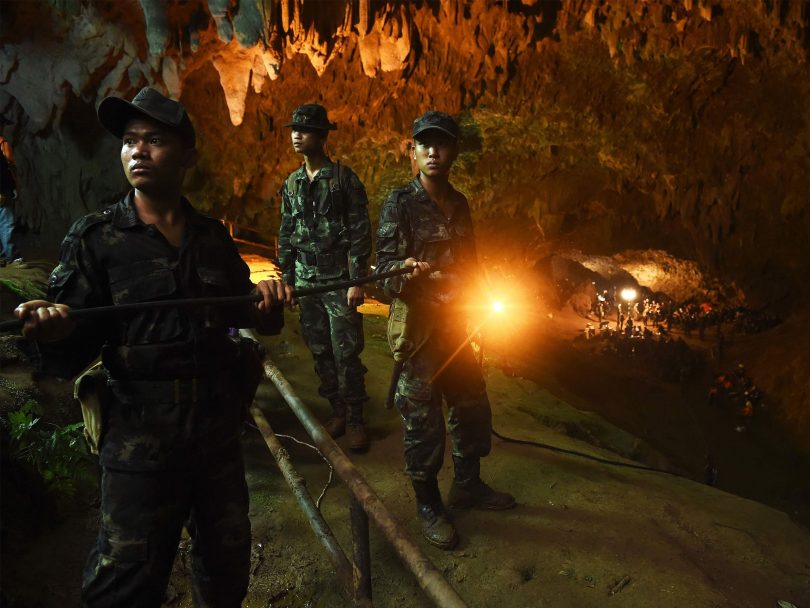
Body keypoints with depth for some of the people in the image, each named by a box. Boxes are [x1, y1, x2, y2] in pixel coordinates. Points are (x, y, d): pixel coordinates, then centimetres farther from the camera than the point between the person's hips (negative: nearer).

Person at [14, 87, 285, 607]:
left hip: (218, 431, 4)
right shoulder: (95, 238, -5)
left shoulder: (213, 237, 4)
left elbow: (241, 315, 15)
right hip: (141, 440, -3)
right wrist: (53, 332, -29)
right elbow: (72, 357, -7)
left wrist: (265, 303, -7)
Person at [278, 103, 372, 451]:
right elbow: (286, 234, 16)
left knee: (346, 352, -3)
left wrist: (358, 280, -12)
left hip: (339, 279, -5)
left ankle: (355, 420, 10)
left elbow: (360, 231, -7)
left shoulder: (344, 178, -4)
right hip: (305, 279, 5)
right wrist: (287, 279, 12)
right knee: (320, 351, 9)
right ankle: (337, 412, 23)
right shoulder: (292, 183, 12)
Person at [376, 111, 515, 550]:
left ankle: (467, 486, 36)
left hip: (457, 324, 6)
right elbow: (385, 265, -14)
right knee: (422, 417, 2)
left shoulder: (460, 205, 9)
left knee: (472, 406, 15)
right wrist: (406, 270, -36)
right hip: (418, 324, -6)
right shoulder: (400, 204, -9)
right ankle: (427, 504, 22)